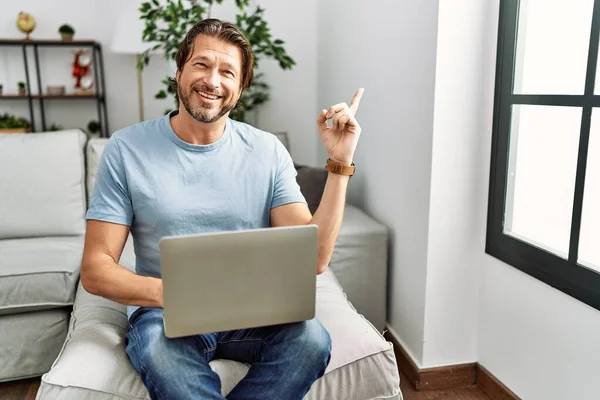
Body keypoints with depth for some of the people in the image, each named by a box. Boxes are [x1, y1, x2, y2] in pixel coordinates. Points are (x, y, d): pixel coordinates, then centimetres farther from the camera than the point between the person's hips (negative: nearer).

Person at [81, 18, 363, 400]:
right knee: (159, 350, -36)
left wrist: (340, 162, -15)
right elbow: (95, 269, -5)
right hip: (163, 311, -2)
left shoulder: (268, 151, 0)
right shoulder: (127, 149, -3)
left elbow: (313, 258, -7)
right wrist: (172, 293, -24)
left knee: (311, 338, -28)